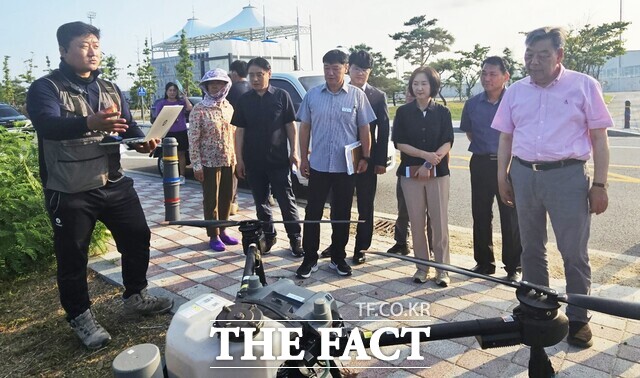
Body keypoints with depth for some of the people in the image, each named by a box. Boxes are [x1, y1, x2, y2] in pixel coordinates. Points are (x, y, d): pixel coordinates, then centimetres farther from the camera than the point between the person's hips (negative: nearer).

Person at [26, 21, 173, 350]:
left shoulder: (110, 89, 12)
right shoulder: (45, 88, -8)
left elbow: (128, 125, 8)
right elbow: (47, 125, -27)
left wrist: (142, 141, -16)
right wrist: (88, 123, -47)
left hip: (113, 184, 6)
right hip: (69, 191, -5)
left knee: (138, 238, 12)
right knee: (72, 257, 5)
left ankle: (135, 297, 31)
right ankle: (80, 317, 24)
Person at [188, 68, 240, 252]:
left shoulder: (228, 107, 9)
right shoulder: (199, 110, -8)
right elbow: (193, 139, -10)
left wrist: (236, 157, 10)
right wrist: (196, 165, -14)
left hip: (229, 161, 6)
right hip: (209, 162, -5)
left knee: (227, 197, 12)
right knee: (211, 200, 3)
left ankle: (222, 231, 27)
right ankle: (214, 236, 13)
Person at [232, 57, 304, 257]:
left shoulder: (281, 96, -1)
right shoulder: (244, 100, 6)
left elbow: (291, 126, 1)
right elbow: (240, 131, 7)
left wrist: (294, 152, -5)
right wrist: (239, 159, 2)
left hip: (278, 160, -3)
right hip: (253, 161, 3)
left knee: (287, 201, 1)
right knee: (261, 202, 12)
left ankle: (295, 239, 11)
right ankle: (268, 236, 26)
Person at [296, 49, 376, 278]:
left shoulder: (357, 95, 0)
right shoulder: (313, 95, 4)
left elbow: (364, 129, 3)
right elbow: (305, 127, 8)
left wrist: (365, 157, -3)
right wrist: (303, 158, 5)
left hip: (346, 166, -1)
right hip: (318, 165, 1)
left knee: (342, 214, 10)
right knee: (313, 212, 5)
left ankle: (338, 258, 24)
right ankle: (310, 258, 17)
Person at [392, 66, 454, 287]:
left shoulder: (442, 112, 4)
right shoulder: (403, 112, 3)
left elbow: (447, 142, -3)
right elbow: (399, 143, -3)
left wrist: (429, 164, -17)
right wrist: (425, 155, -16)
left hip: (438, 172, 0)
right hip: (410, 172, 1)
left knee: (439, 222, -1)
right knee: (417, 222, 5)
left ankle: (442, 268, 10)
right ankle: (422, 266, 16)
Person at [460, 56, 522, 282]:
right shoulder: (472, 104, 5)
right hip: (480, 164, 4)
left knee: (510, 217, 2)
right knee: (480, 215, 10)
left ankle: (513, 267, 14)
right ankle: (484, 263, 24)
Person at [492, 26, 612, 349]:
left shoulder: (584, 86, -2)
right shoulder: (515, 92, 8)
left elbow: (599, 138, -2)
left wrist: (599, 184, -7)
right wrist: (503, 176, 7)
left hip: (567, 176, -3)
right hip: (524, 176, 4)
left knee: (574, 254, 3)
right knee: (531, 249, 14)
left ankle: (578, 319, 19)